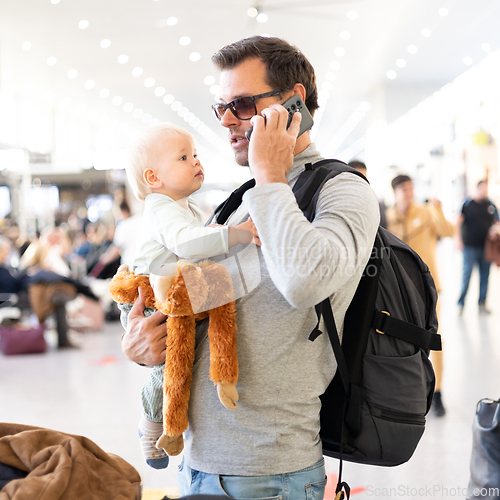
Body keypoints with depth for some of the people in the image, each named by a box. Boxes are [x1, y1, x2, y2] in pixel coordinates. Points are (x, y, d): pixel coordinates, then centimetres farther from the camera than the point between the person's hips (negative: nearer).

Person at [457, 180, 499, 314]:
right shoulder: (467, 204, -1)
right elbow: (459, 223, 0)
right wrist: (459, 241, -5)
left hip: (486, 247, 4)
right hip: (470, 247, -4)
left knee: (485, 275, 7)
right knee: (466, 274, -4)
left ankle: (482, 303, 14)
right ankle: (461, 304, 4)